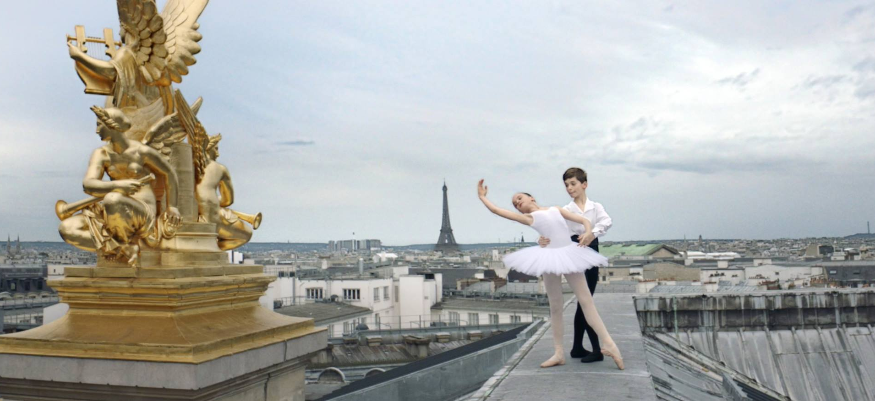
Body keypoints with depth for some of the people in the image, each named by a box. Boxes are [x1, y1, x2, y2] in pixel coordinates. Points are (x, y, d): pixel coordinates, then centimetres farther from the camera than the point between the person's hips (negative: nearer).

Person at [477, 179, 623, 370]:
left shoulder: (556, 209, 14)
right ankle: (559, 352, 12)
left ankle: (608, 343, 1)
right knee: (555, 306, 6)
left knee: (586, 300, 0)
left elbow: (584, 220, 8)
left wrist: (588, 232, -11)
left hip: (569, 254, 1)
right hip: (549, 257, 0)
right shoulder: (528, 217, 8)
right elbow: (497, 210, 6)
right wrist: (482, 197, 16)